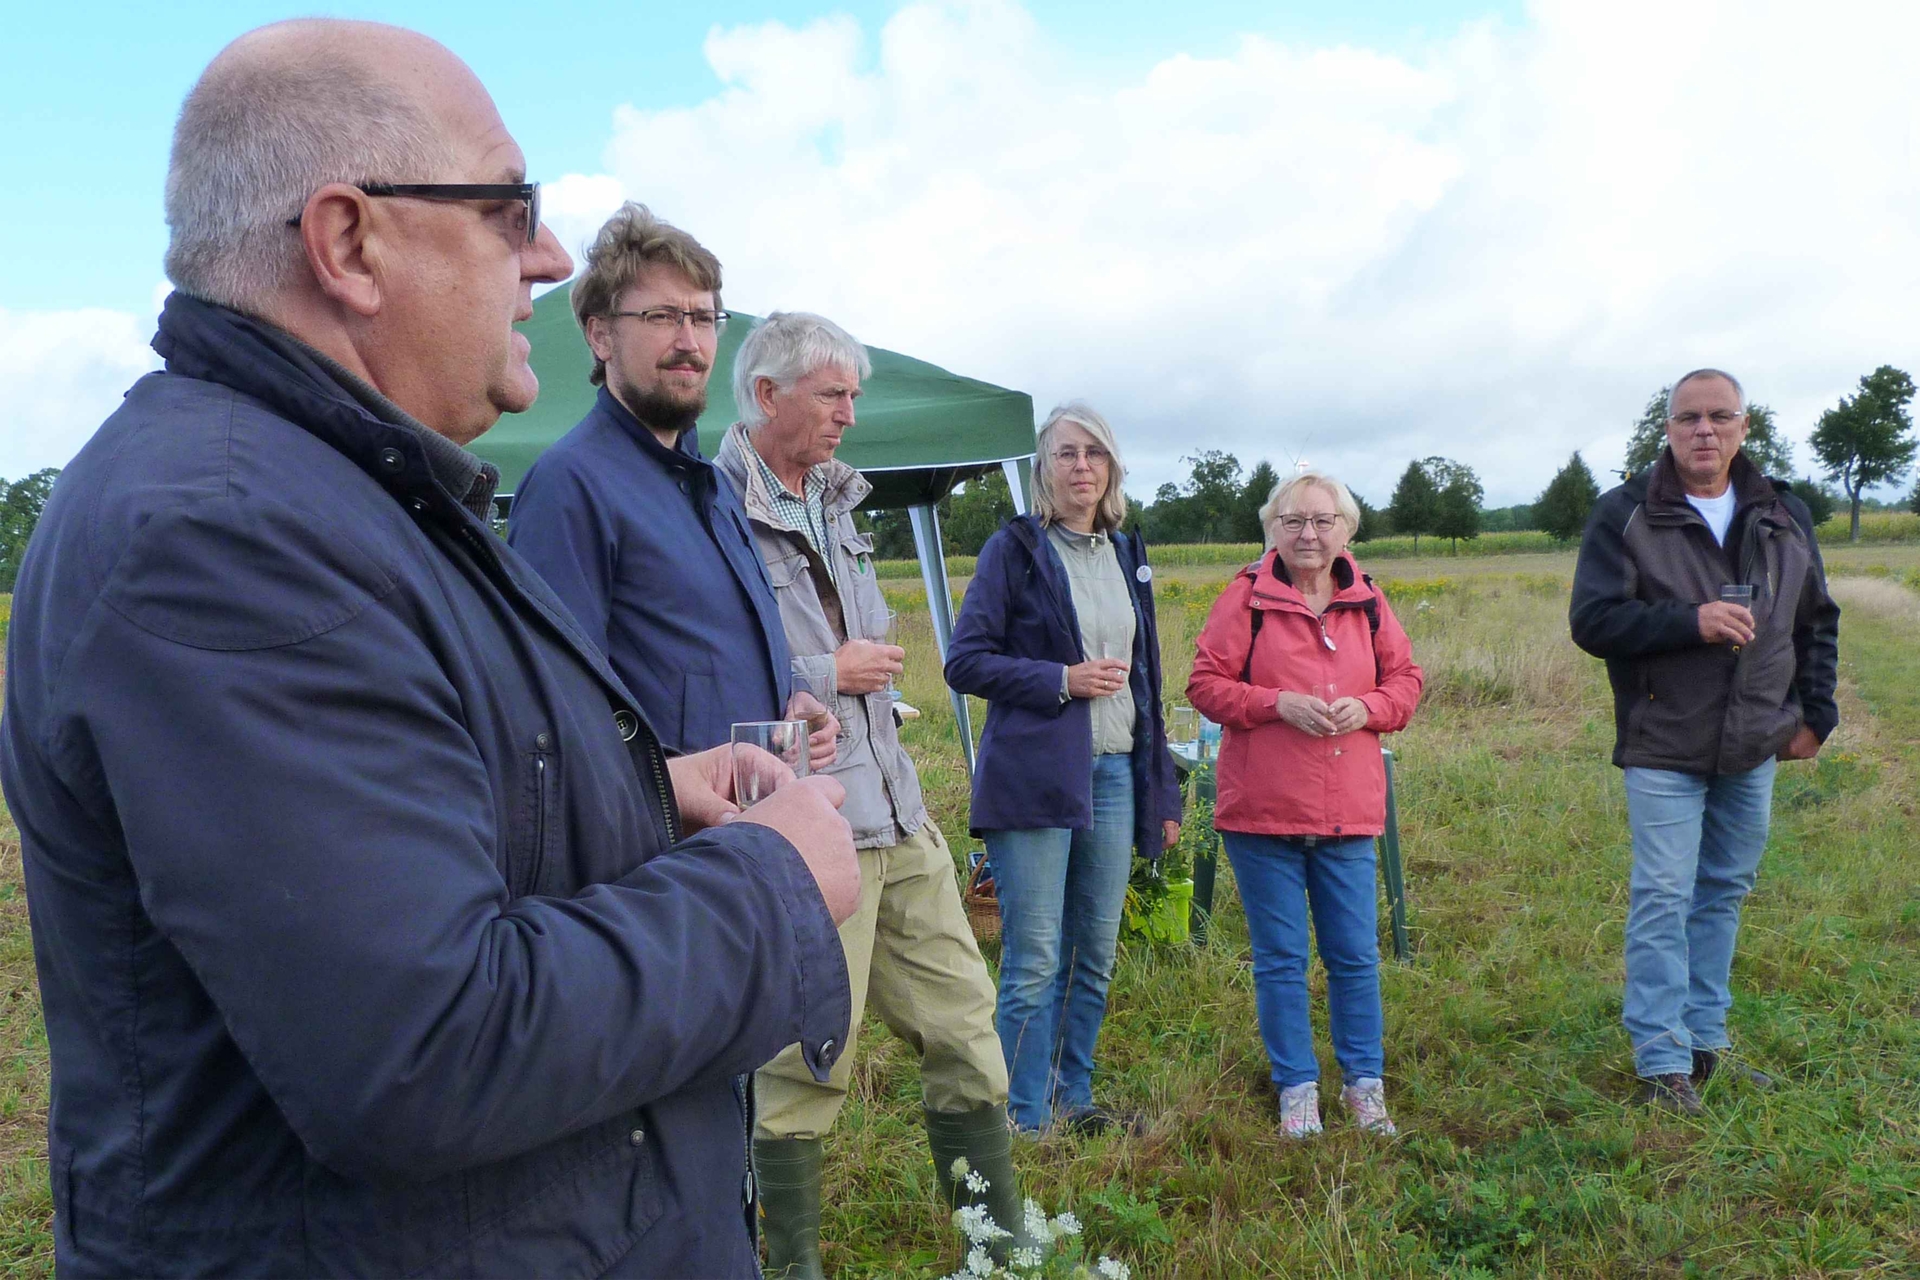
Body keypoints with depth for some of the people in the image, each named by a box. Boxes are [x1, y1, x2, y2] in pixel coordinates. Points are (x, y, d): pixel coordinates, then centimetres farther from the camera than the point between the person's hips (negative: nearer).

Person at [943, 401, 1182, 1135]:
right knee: (1034, 963, -3)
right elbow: (964, 662, -6)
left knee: (1096, 956, 12)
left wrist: (1162, 789, 16)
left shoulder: (1127, 556, 15)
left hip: (1113, 774, 6)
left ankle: (1073, 1101, 26)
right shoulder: (1014, 550, -1)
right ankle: (1028, 1120, 8)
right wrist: (1063, 680, -14)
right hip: (1036, 777, -6)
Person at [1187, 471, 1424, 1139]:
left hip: (1348, 812, 3)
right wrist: (1279, 703, -16)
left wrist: (1367, 707, -6)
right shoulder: (1246, 596, -1)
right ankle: (1297, 1089, 20)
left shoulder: (1366, 601, 9)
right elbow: (1206, 684, -2)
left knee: (1356, 956, 9)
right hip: (1263, 809, -2)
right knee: (1280, 958, 6)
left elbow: (1406, 678, 15)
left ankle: (1364, 1084, 25)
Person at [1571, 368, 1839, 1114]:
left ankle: (1705, 1041, 27)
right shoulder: (1625, 514, -7)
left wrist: (1817, 715, 9)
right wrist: (1689, 622, -24)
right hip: (1664, 749, -4)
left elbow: (1817, 624, 15)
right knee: (1663, 900, -3)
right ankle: (1663, 1062, 5)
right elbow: (1591, 620, -13)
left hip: (1753, 750, 5)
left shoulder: (1785, 517, 7)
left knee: (1725, 893, 14)